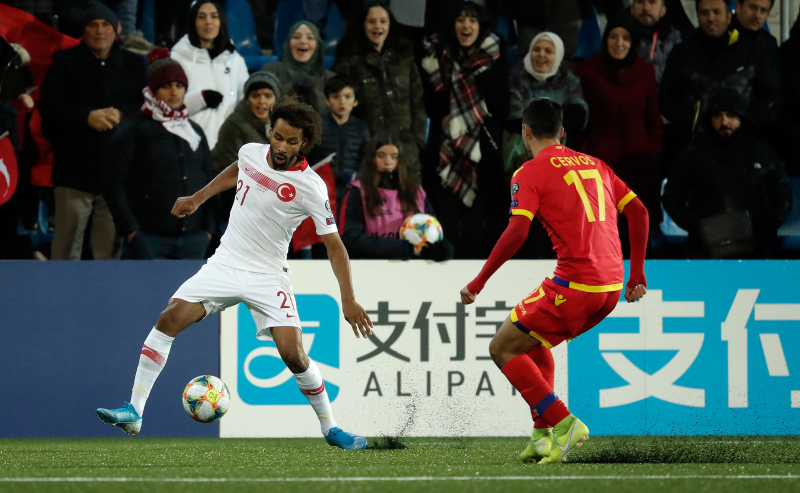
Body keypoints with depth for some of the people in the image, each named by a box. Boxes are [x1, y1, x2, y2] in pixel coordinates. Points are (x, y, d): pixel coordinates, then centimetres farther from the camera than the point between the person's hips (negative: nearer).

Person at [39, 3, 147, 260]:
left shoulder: (134, 64, 13)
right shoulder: (65, 62, 7)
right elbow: (49, 106, -2)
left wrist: (121, 114, -13)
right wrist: (87, 117, -14)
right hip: (74, 169, -2)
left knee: (111, 246, 3)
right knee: (67, 247, -3)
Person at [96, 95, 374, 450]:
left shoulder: (311, 188, -16)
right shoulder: (251, 153, -2)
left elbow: (334, 245, -11)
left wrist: (348, 300, -18)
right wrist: (198, 198, 28)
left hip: (267, 275, -4)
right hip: (224, 264, 4)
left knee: (293, 354, -17)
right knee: (170, 318, -15)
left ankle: (330, 429, 5)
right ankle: (134, 412, -13)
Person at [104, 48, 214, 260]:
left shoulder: (194, 131, 16)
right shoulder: (133, 130, -1)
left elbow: (208, 182, 20)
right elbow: (113, 184, -5)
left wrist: (208, 227, 9)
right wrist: (130, 229, -11)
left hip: (192, 240, 5)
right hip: (148, 240, -5)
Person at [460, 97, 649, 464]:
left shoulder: (530, 172, -2)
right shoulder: (593, 164, 19)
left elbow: (516, 233, -15)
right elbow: (639, 212, 16)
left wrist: (478, 282, -7)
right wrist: (636, 275, 20)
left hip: (574, 283, -8)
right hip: (611, 287, 8)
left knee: (503, 348, 5)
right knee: (534, 341, 27)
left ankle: (562, 422, -8)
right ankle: (544, 434, 18)